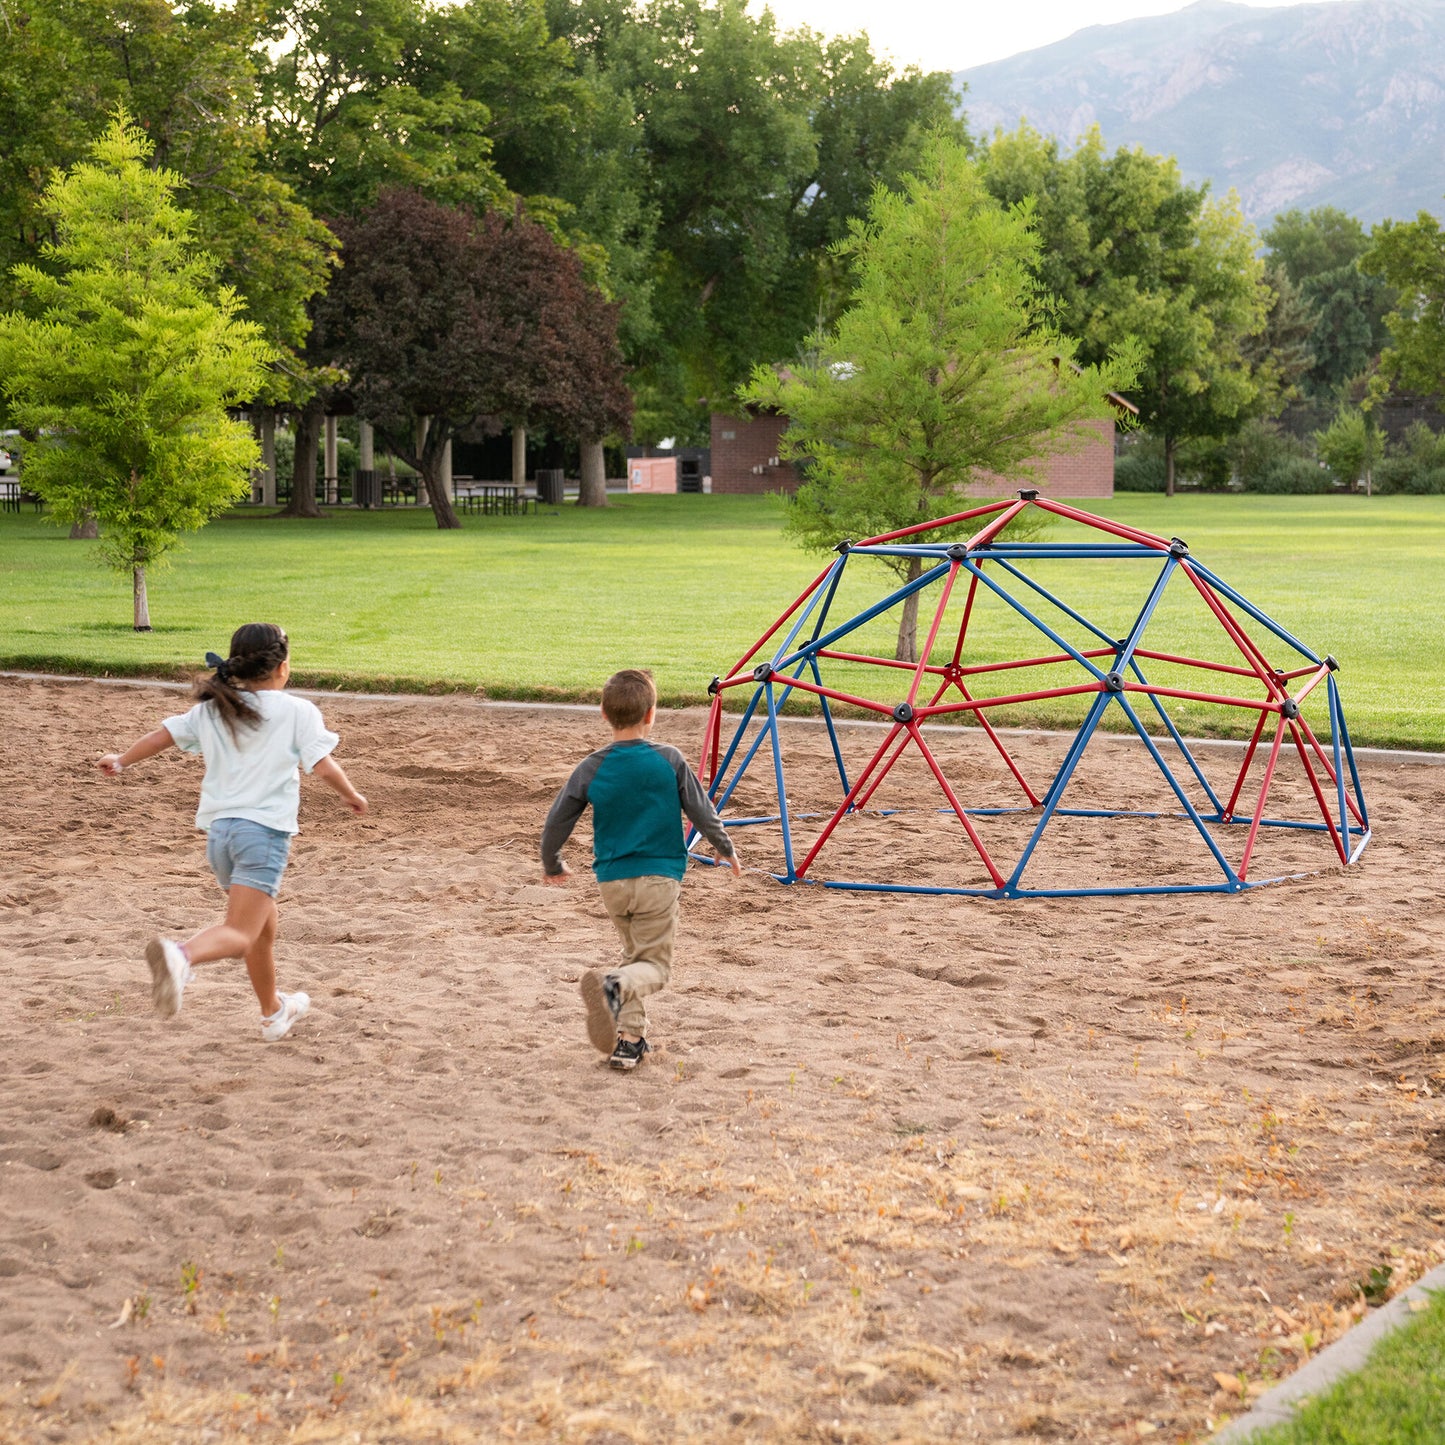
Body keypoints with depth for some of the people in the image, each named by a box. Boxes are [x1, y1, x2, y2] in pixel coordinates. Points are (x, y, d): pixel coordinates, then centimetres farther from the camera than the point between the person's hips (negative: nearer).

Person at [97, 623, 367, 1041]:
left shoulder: (211, 710, 12)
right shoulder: (297, 711, -1)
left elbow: (164, 734, 14)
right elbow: (324, 768, -7)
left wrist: (121, 761, 30)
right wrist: (352, 796, 11)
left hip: (218, 830, 6)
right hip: (263, 830, -6)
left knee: (263, 925, 25)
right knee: (238, 936, -15)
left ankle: (274, 1012, 40)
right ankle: (181, 956, -46)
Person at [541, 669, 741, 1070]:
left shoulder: (591, 769, -2)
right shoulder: (670, 761, -6)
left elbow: (557, 822, 2)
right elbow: (701, 811, 1)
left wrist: (551, 865, 21)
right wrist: (726, 850, 19)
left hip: (611, 879, 3)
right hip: (659, 877, -3)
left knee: (633, 952, 22)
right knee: (654, 964, 4)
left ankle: (629, 1039, 12)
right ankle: (619, 984, -29)